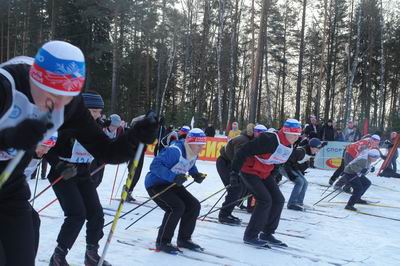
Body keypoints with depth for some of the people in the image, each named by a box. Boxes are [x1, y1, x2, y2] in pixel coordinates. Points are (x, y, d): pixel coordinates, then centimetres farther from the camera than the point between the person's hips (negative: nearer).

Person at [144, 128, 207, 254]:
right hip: (155, 183, -9)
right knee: (177, 207, -25)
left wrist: (196, 174, -3)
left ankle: (184, 239, 16)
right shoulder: (174, 151, -30)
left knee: (194, 205, 0)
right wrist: (173, 177, -43)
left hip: (171, 183, 9)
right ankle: (162, 242, -8)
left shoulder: (193, 153, -2)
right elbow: (155, 165, -35)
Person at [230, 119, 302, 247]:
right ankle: (250, 236, -5)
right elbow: (243, 151, -29)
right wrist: (235, 172, -26)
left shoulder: (290, 147, -3)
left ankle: (267, 234, 15)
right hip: (249, 171, -9)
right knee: (265, 200, -17)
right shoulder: (269, 140, -30)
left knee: (278, 200, 2)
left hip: (264, 173, 9)